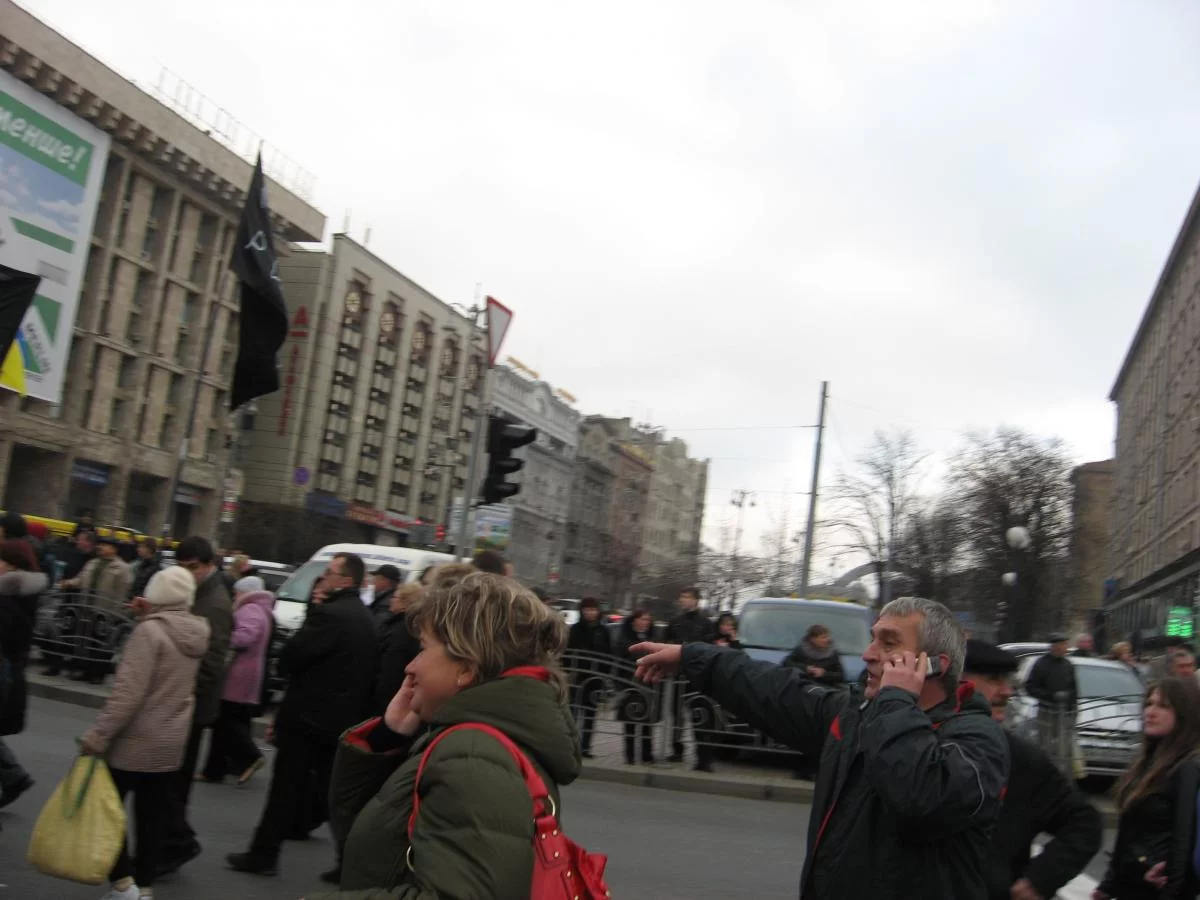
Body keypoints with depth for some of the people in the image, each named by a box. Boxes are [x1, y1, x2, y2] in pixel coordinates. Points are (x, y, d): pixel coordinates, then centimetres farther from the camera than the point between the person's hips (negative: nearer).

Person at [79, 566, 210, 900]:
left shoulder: (150, 630, -18)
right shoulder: (197, 632, 3)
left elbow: (128, 691, -24)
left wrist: (98, 734, -19)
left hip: (136, 740, -7)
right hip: (172, 742, 7)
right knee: (152, 816, 14)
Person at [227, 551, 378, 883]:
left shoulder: (330, 615, -19)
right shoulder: (365, 617, 9)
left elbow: (289, 657, -16)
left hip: (308, 717, -8)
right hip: (343, 719, 8)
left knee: (287, 787, 4)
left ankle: (264, 854, 16)